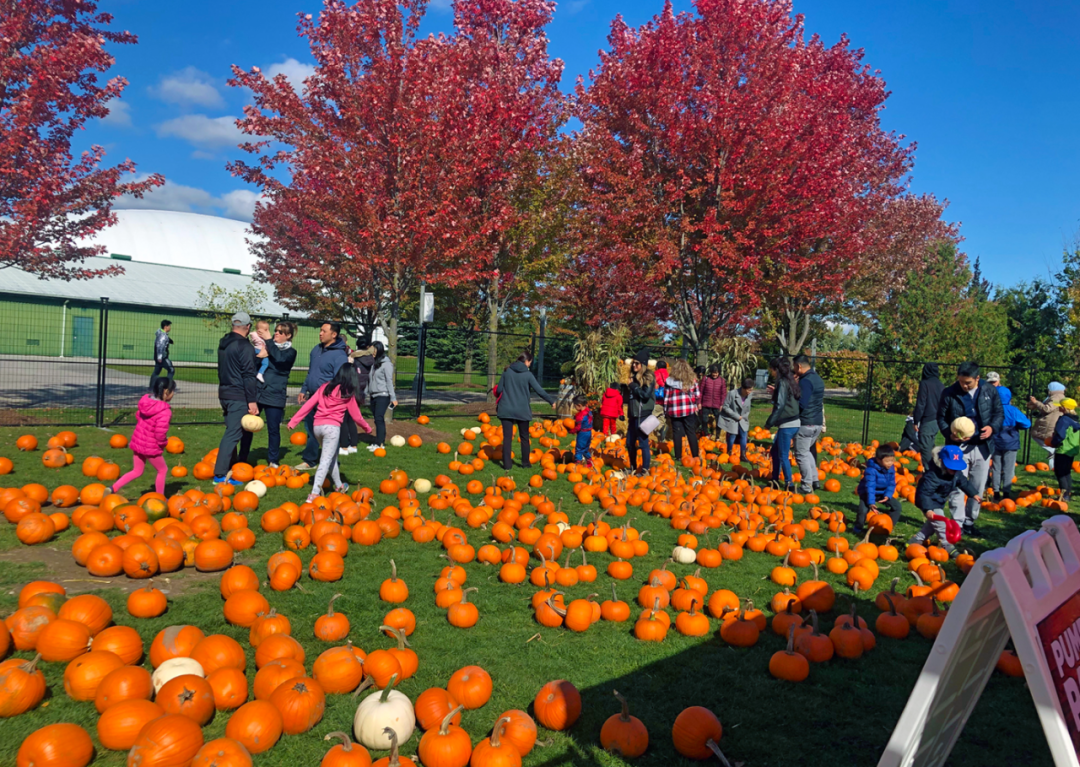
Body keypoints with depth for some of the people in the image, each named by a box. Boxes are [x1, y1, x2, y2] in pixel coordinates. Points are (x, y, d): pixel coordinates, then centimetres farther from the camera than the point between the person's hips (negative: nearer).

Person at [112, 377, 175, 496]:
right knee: (162, 470, 15)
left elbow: (138, 415, 12)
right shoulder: (165, 411, -27)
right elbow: (160, 433, -29)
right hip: (151, 447, -7)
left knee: (137, 471, 23)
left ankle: (113, 489, 12)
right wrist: (163, 443, -8)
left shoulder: (146, 400, -3)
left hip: (137, 442, 7)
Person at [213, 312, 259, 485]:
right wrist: (252, 400, -15)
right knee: (233, 434, -8)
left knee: (232, 431, 17)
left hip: (224, 394, 9)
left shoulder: (223, 343, 13)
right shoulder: (245, 346, -14)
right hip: (239, 397, -9)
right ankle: (220, 474, -9)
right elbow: (248, 375, -17)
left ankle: (230, 467, 21)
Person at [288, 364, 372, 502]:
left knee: (332, 457, 22)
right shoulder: (348, 394, 2)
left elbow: (308, 404, 9)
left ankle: (339, 486, 37)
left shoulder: (325, 387, 13)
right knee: (326, 460, -5)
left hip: (317, 426, 6)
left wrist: (294, 421, 12)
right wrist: (367, 428, 23)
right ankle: (314, 494, -15)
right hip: (332, 427, -6)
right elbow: (356, 416, 7)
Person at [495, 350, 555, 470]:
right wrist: (551, 401, 7)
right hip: (522, 410, -1)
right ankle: (526, 463, 20)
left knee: (507, 437, 2)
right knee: (524, 437, 14)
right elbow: (539, 390, -6)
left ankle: (507, 464, 1)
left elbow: (499, 389, 4)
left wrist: (498, 401, 25)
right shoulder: (528, 374, -6)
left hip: (506, 409, 1)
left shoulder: (507, 371, 1)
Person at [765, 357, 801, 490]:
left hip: (787, 425, -9)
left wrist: (769, 422, -10)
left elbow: (780, 405, -17)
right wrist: (775, 392, 15)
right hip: (794, 423, 9)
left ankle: (789, 484, 4)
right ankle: (775, 480, 24)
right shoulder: (790, 381, 14)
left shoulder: (782, 382, -12)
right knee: (775, 450, 18)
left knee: (783, 456, -1)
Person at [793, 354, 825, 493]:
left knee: (801, 454, -1)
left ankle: (806, 486, 2)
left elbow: (801, 404, -23)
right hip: (817, 423, 9)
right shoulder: (818, 379, 13)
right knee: (808, 451, 21)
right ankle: (814, 480, 23)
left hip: (805, 423, -9)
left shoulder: (805, 381, -17)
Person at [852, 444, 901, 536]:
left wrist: (887, 495, -20)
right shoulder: (871, 470, -32)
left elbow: (892, 484, -4)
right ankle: (858, 528, -2)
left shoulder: (891, 468, -10)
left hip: (883, 493, 7)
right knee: (863, 510, -27)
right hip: (867, 493, -7)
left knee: (896, 505, -1)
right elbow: (870, 487, -34)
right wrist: (871, 502, -42)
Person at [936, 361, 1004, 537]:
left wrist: (992, 427, -12)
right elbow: (941, 417, 1)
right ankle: (958, 523, 6)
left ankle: (970, 521, 23)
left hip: (982, 447, 2)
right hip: (958, 447, -2)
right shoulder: (949, 393, -6)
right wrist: (949, 433, -17)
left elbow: (999, 412, 8)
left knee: (979, 488, 10)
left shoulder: (990, 391, 0)